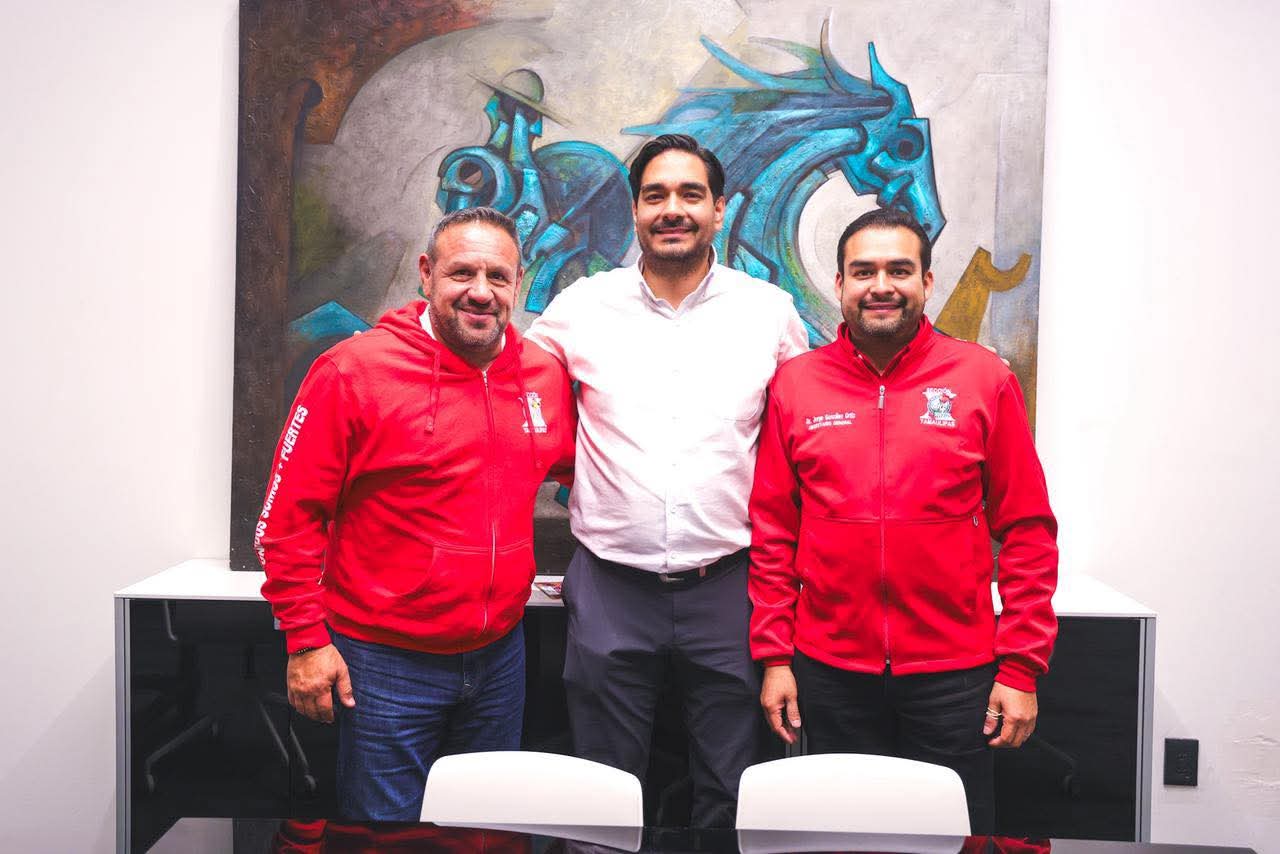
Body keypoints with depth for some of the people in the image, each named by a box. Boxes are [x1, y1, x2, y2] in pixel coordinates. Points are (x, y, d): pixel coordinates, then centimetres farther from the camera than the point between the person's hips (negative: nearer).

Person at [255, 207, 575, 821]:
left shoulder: (545, 375, 0)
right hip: (386, 661, -4)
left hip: (500, 655, 5)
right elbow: (289, 515, -10)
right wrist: (305, 639, -11)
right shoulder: (354, 370, -13)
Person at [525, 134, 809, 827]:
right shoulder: (580, 307, 1)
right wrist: (587, 468, 6)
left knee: (730, 796, 14)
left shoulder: (770, 311, 2)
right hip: (611, 583, 0)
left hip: (728, 585, 0)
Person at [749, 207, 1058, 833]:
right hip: (830, 670, 1)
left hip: (954, 675, -1)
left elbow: (1027, 530, 0)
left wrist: (1021, 666, -4)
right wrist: (774, 655, 1)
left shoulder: (984, 378, -1)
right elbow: (771, 531, 4)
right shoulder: (795, 383, 2)